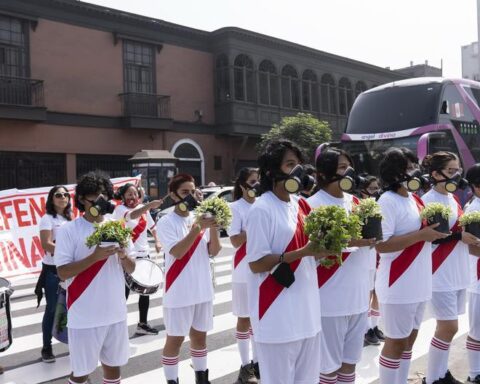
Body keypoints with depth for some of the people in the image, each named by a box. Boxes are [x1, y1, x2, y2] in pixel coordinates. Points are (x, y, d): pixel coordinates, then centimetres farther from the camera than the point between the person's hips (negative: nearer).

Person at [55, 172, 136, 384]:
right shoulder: (68, 230, -8)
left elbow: (130, 269, 10)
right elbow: (63, 272, -13)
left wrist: (123, 256, -12)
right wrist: (95, 257, -24)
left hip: (115, 312, 5)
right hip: (85, 316, -5)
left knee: (113, 365, 16)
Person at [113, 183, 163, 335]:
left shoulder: (143, 208, 8)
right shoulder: (120, 209, -11)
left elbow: (152, 225, 23)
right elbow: (131, 215, -35)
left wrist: (157, 241, 7)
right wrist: (149, 205, -49)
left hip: (143, 254, 7)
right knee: (124, 292, -4)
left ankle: (143, 323, 26)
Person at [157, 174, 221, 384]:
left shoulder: (200, 218, 5)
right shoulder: (166, 222, -10)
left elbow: (214, 251, -1)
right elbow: (177, 252, -22)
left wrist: (213, 227, -17)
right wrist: (198, 227, -27)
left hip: (203, 290, 5)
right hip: (179, 292, -5)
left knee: (199, 335, 18)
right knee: (175, 339, 6)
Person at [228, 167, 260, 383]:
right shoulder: (236, 208, -8)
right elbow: (235, 241, -14)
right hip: (245, 272, -5)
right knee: (245, 319, 6)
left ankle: (257, 362, 27)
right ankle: (245, 366, 17)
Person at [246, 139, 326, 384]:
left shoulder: (300, 205, 8)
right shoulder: (261, 210, -15)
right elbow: (256, 264, -17)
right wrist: (302, 252, -23)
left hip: (307, 311, 8)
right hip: (276, 316, -8)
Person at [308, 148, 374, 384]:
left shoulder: (354, 201, 9)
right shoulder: (314, 205, -11)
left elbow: (364, 239, 14)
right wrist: (349, 241, -25)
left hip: (358, 295, 7)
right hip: (331, 299, -6)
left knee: (350, 359, 17)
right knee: (330, 364, 5)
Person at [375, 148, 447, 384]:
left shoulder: (414, 200, 10)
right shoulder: (388, 201, -16)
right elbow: (381, 245, -23)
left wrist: (433, 230, -1)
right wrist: (421, 235, -23)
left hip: (418, 284, 8)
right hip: (397, 286, -8)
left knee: (409, 339, 17)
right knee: (396, 343, 2)